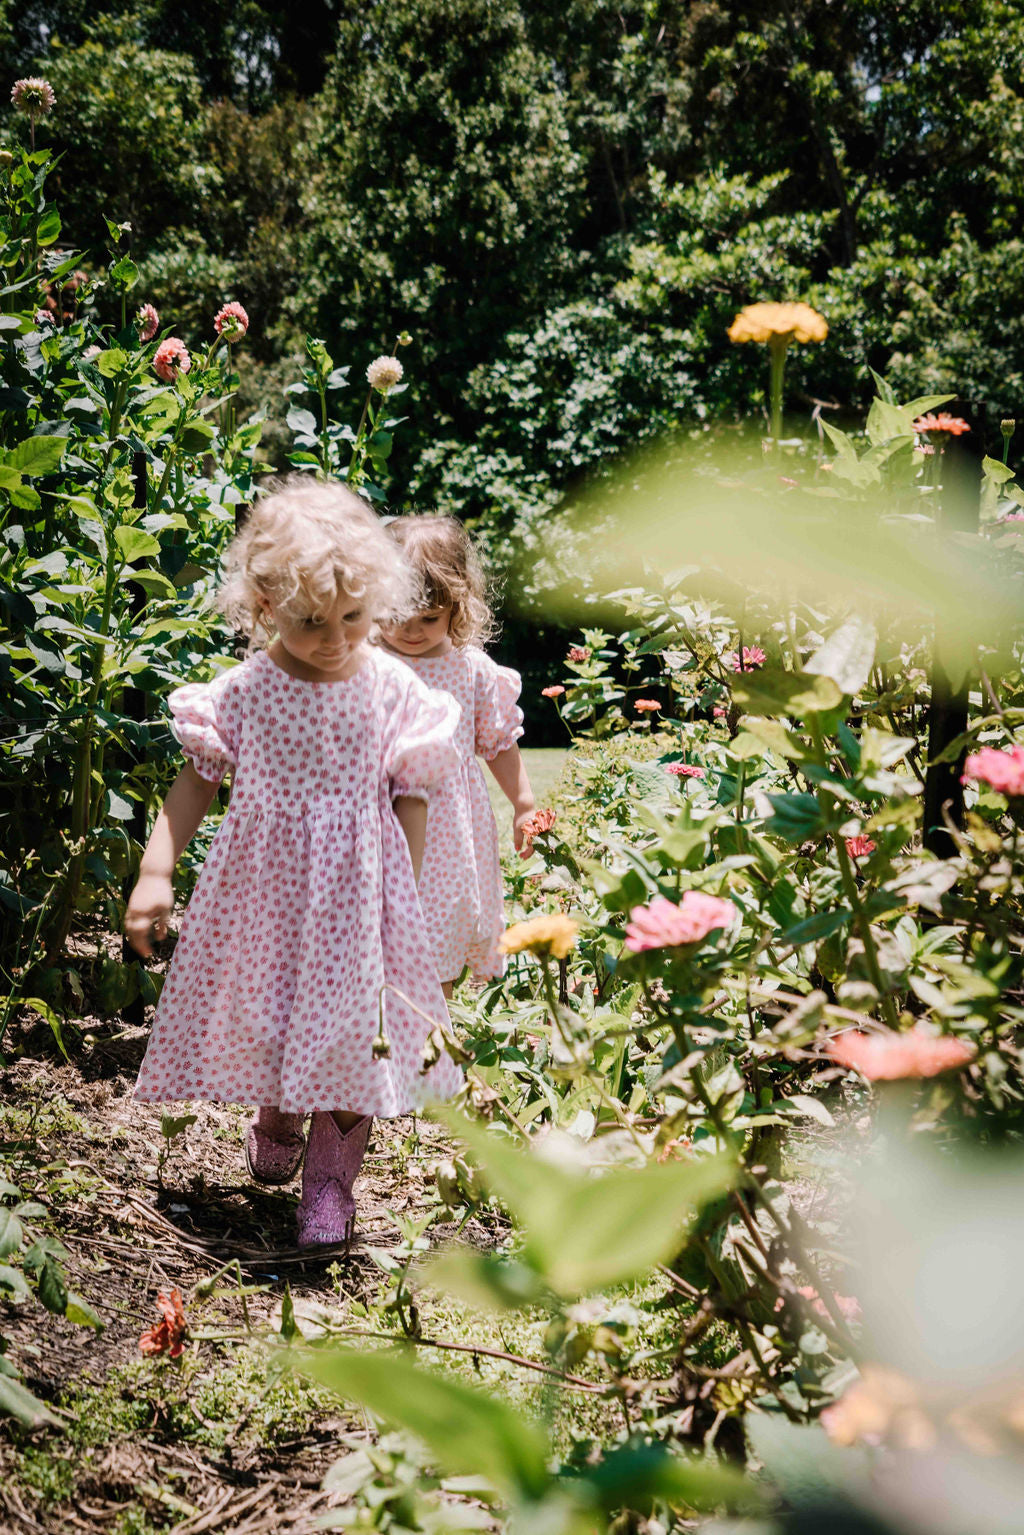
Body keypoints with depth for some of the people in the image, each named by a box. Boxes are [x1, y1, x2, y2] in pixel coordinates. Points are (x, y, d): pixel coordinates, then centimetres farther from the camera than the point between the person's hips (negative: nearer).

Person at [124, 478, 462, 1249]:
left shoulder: (392, 689, -9)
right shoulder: (243, 692, -9)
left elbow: (410, 801, -2)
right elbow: (197, 780, 0)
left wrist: (406, 901, 0)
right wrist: (155, 872, -5)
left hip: (358, 885, -1)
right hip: (264, 880, 1)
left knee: (352, 1024, 3)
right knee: (268, 1011, 15)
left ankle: (332, 1171, 21)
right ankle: (277, 1120, 46)